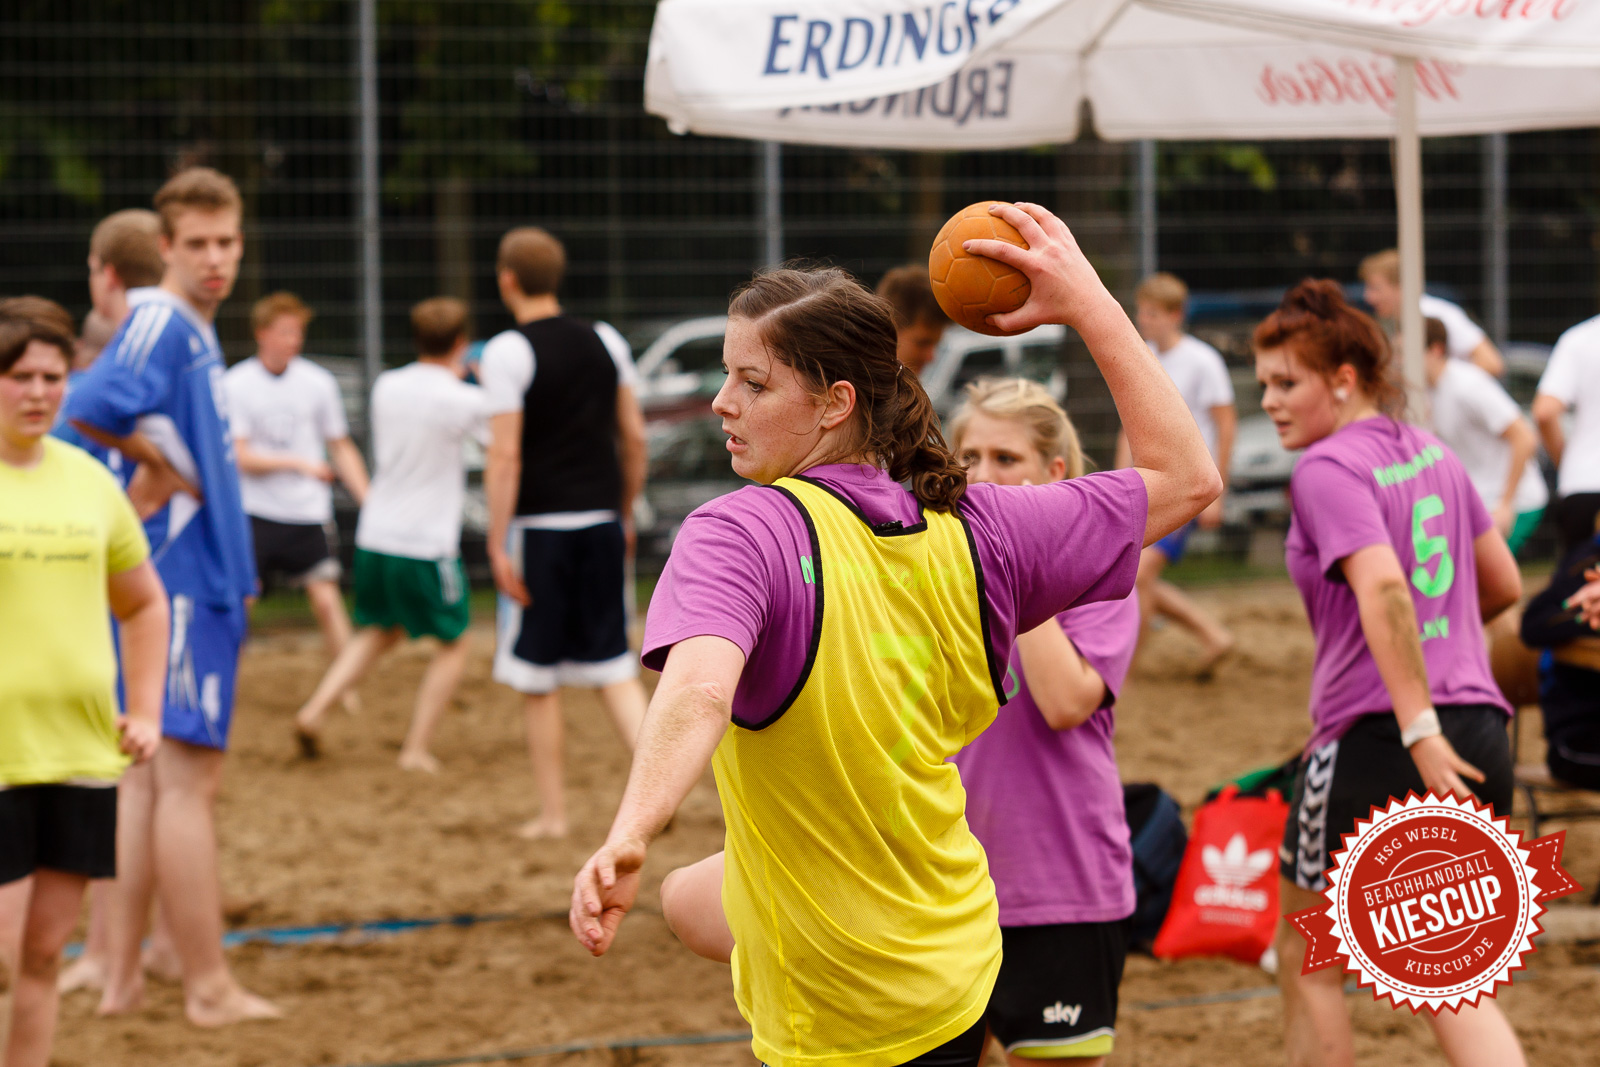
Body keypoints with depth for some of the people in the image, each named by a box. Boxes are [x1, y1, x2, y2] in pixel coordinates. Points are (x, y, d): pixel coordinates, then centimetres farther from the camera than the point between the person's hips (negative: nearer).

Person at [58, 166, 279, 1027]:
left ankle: (123, 976, 17)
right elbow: (90, 407, -29)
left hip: (201, 576, 10)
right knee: (188, 781, -5)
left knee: (150, 777, 12)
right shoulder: (158, 320, -14)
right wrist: (164, 466, -15)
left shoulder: (196, 332, 14)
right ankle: (209, 989, -1)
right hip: (178, 577, -10)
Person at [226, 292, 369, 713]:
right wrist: (298, 463, -18)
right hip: (254, 514, -2)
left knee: (327, 600, -5)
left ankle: (349, 690, 3)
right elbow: (240, 457, -9)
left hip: (307, 514, 2)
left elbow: (342, 448, 11)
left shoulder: (318, 383, 3)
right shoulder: (236, 384, -5)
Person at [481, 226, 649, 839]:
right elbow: (634, 436, 11)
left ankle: (552, 813, 10)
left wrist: (498, 544, -11)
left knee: (538, 678, 5)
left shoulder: (507, 353, -10)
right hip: (602, 519, 5)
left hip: (540, 524, -5)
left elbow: (505, 456, -14)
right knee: (613, 665, 11)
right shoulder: (605, 343, 8)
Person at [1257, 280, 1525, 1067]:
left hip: (1377, 742, -7)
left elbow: (1384, 587, -26)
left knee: (1306, 960, 14)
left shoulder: (1328, 470, -10)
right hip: (1480, 731, 7)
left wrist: (1418, 727, -28)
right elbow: (1503, 585, 20)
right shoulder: (1431, 453, 13)